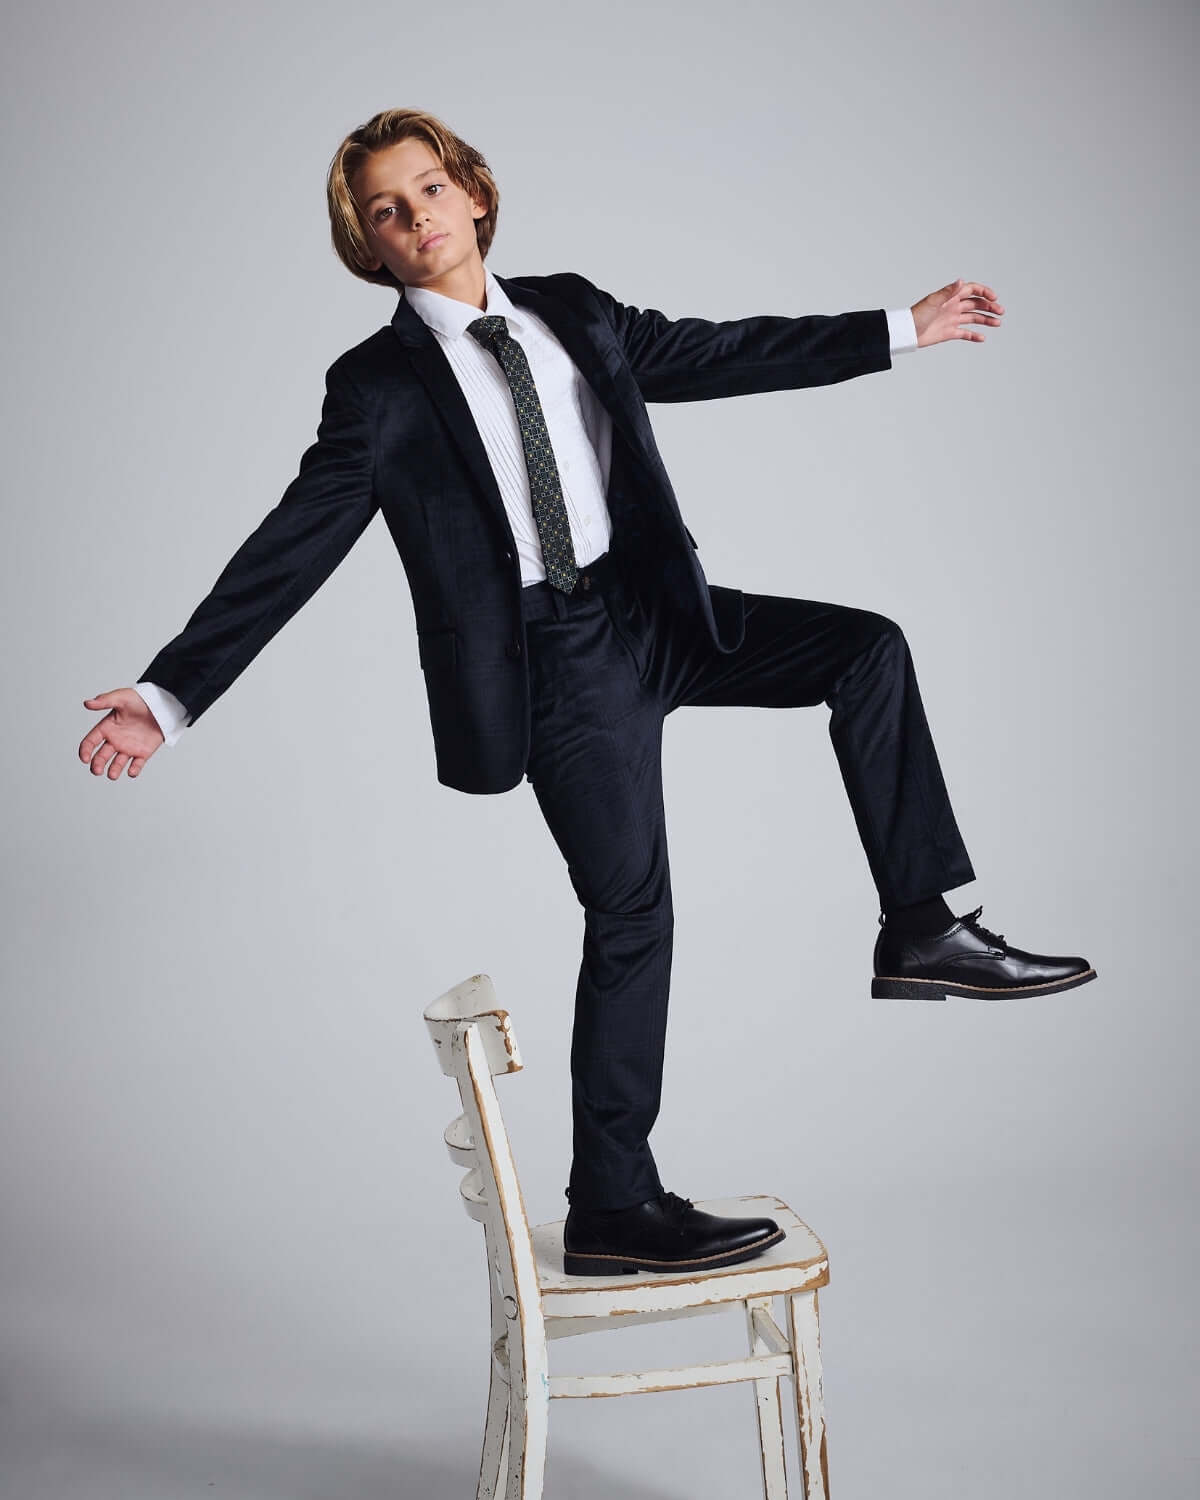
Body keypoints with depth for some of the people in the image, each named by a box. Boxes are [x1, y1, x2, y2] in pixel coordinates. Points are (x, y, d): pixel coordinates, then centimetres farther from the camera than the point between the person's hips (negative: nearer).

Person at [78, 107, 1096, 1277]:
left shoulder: (572, 311, 10)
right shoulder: (380, 385, -5)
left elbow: (722, 354, 16)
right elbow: (288, 552, -9)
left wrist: (902, 328, 18)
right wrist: (167, 697, -16)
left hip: (654, 611, 6)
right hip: (548, 661, -6)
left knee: (865, 647, -4)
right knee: (630, 914, -4)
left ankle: (921, 930, 3)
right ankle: (612, 1210, 8)